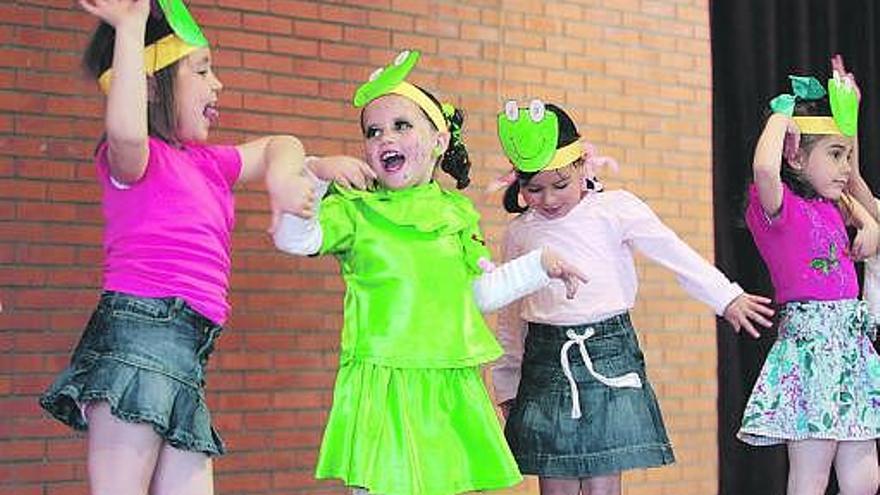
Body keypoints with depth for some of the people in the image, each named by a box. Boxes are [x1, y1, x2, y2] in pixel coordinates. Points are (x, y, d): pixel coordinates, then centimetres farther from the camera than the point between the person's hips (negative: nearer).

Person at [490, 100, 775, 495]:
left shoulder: (615, 210, -1)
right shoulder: (520, 232, 7)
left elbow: (677, 255, 3)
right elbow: (510, 316, 14)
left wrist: (726, 298, 1)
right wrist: (506, 386, 16)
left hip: (610, 357, -2)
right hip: (546, 363, 2)